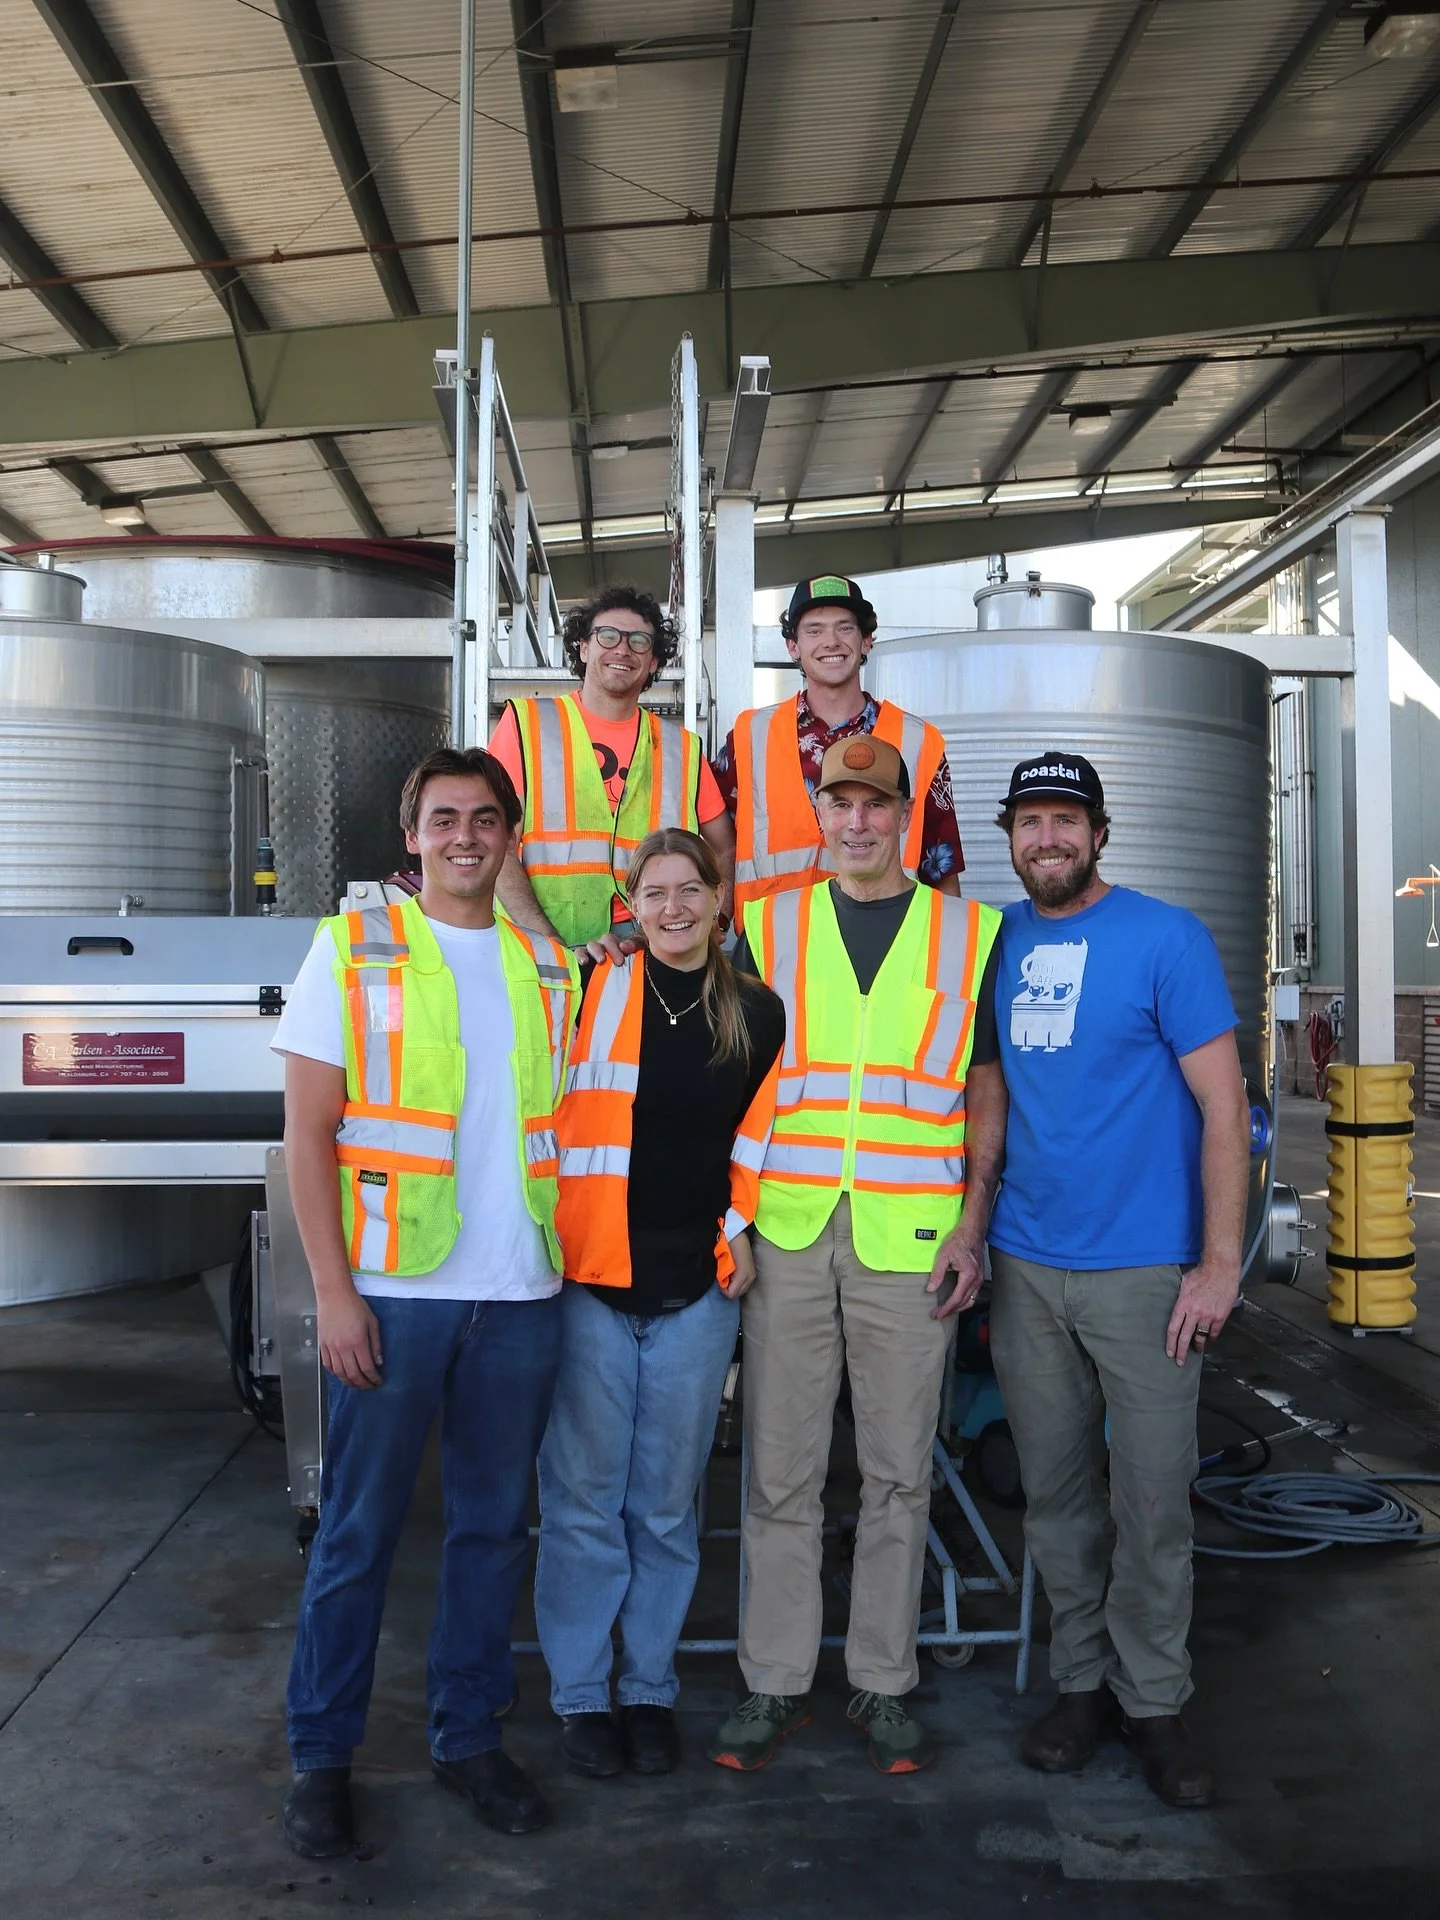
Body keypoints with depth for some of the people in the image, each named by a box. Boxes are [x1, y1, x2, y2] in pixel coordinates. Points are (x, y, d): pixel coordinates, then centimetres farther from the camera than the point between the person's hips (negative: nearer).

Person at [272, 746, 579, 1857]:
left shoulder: (552, 966, 10)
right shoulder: (354, 949, 0)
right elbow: (309, 1133, -3)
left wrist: (571, 1264, 8)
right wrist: (334, 1290, -10)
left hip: (522, 1294, 4)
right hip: (393, 1292, -3)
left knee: (494, 1524, 12)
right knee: (358, 1532, 6)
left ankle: (470, 1735, 28)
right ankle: (322, 1754, 22)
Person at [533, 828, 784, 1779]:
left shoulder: (758, 1012, 6)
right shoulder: (592, 991, -1)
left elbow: (760, 1137, 12)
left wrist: (741, 1230, 6)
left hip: (697, 1289, 2)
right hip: (589, 1281, -2)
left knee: (667, 1505, 11)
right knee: (584, 1498, 5)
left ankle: (651, 1689, 28)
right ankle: (581, 1693, 22)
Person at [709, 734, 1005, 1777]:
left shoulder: (968, 932, 6)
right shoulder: (769, 927, 9)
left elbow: (986, 1091, 8)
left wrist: (971, 1222, -1)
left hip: (910, 1237, 0)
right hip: (786, 1234, 1)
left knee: (899, 1471, 9)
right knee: (781, 1471, 7)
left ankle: (884, 1682, 23)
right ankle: (776, 1682, 21)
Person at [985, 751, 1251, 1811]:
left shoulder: (1168, 938, -6)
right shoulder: (997, 940, 7)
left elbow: (1225, 1107, -8)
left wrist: (1220, 1263, -13)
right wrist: (974, 1227, 7)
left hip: (1142, 1268, -4)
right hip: (1026, 1265, 4)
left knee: (1152, 1496, 3)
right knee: (1056, 1490, 12)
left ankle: (1155, 1701, 21)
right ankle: (1083, 1680, 28)